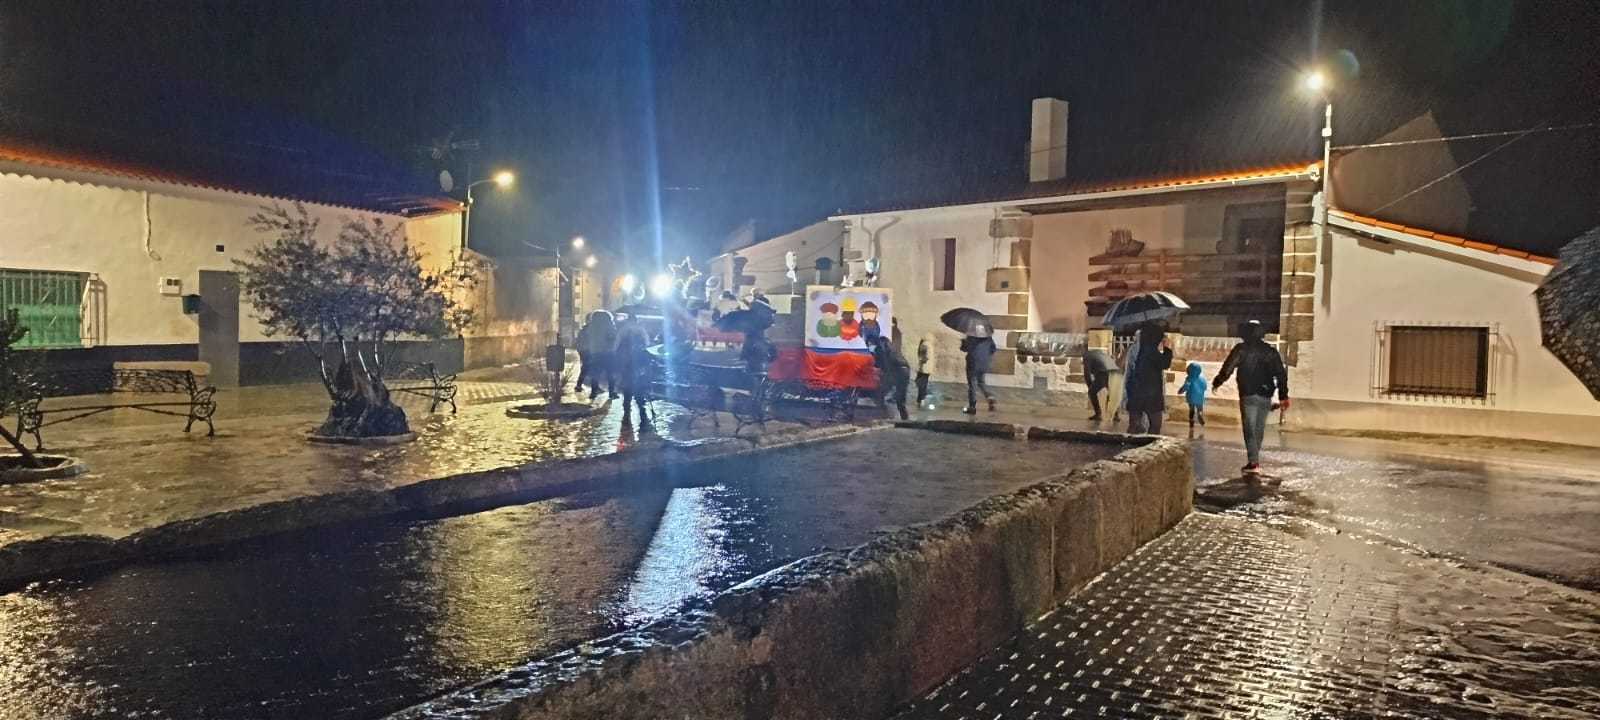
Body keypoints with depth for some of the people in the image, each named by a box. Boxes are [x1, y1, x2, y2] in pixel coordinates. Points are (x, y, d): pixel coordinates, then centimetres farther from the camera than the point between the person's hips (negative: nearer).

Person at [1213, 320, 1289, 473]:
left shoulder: (1241, 349, -3)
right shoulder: (1271, 351, 9)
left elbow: (1227, 368, -6)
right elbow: (1281, 374, 8)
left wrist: (1216, 383, 9)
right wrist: (1283, 396, 12)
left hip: (1249, 395, -4)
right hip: (1266, 397, 4)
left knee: (1250, 429, -5)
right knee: (1259, 429, 13)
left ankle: (1253, 461, -13)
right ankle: (1254, 459, 19)